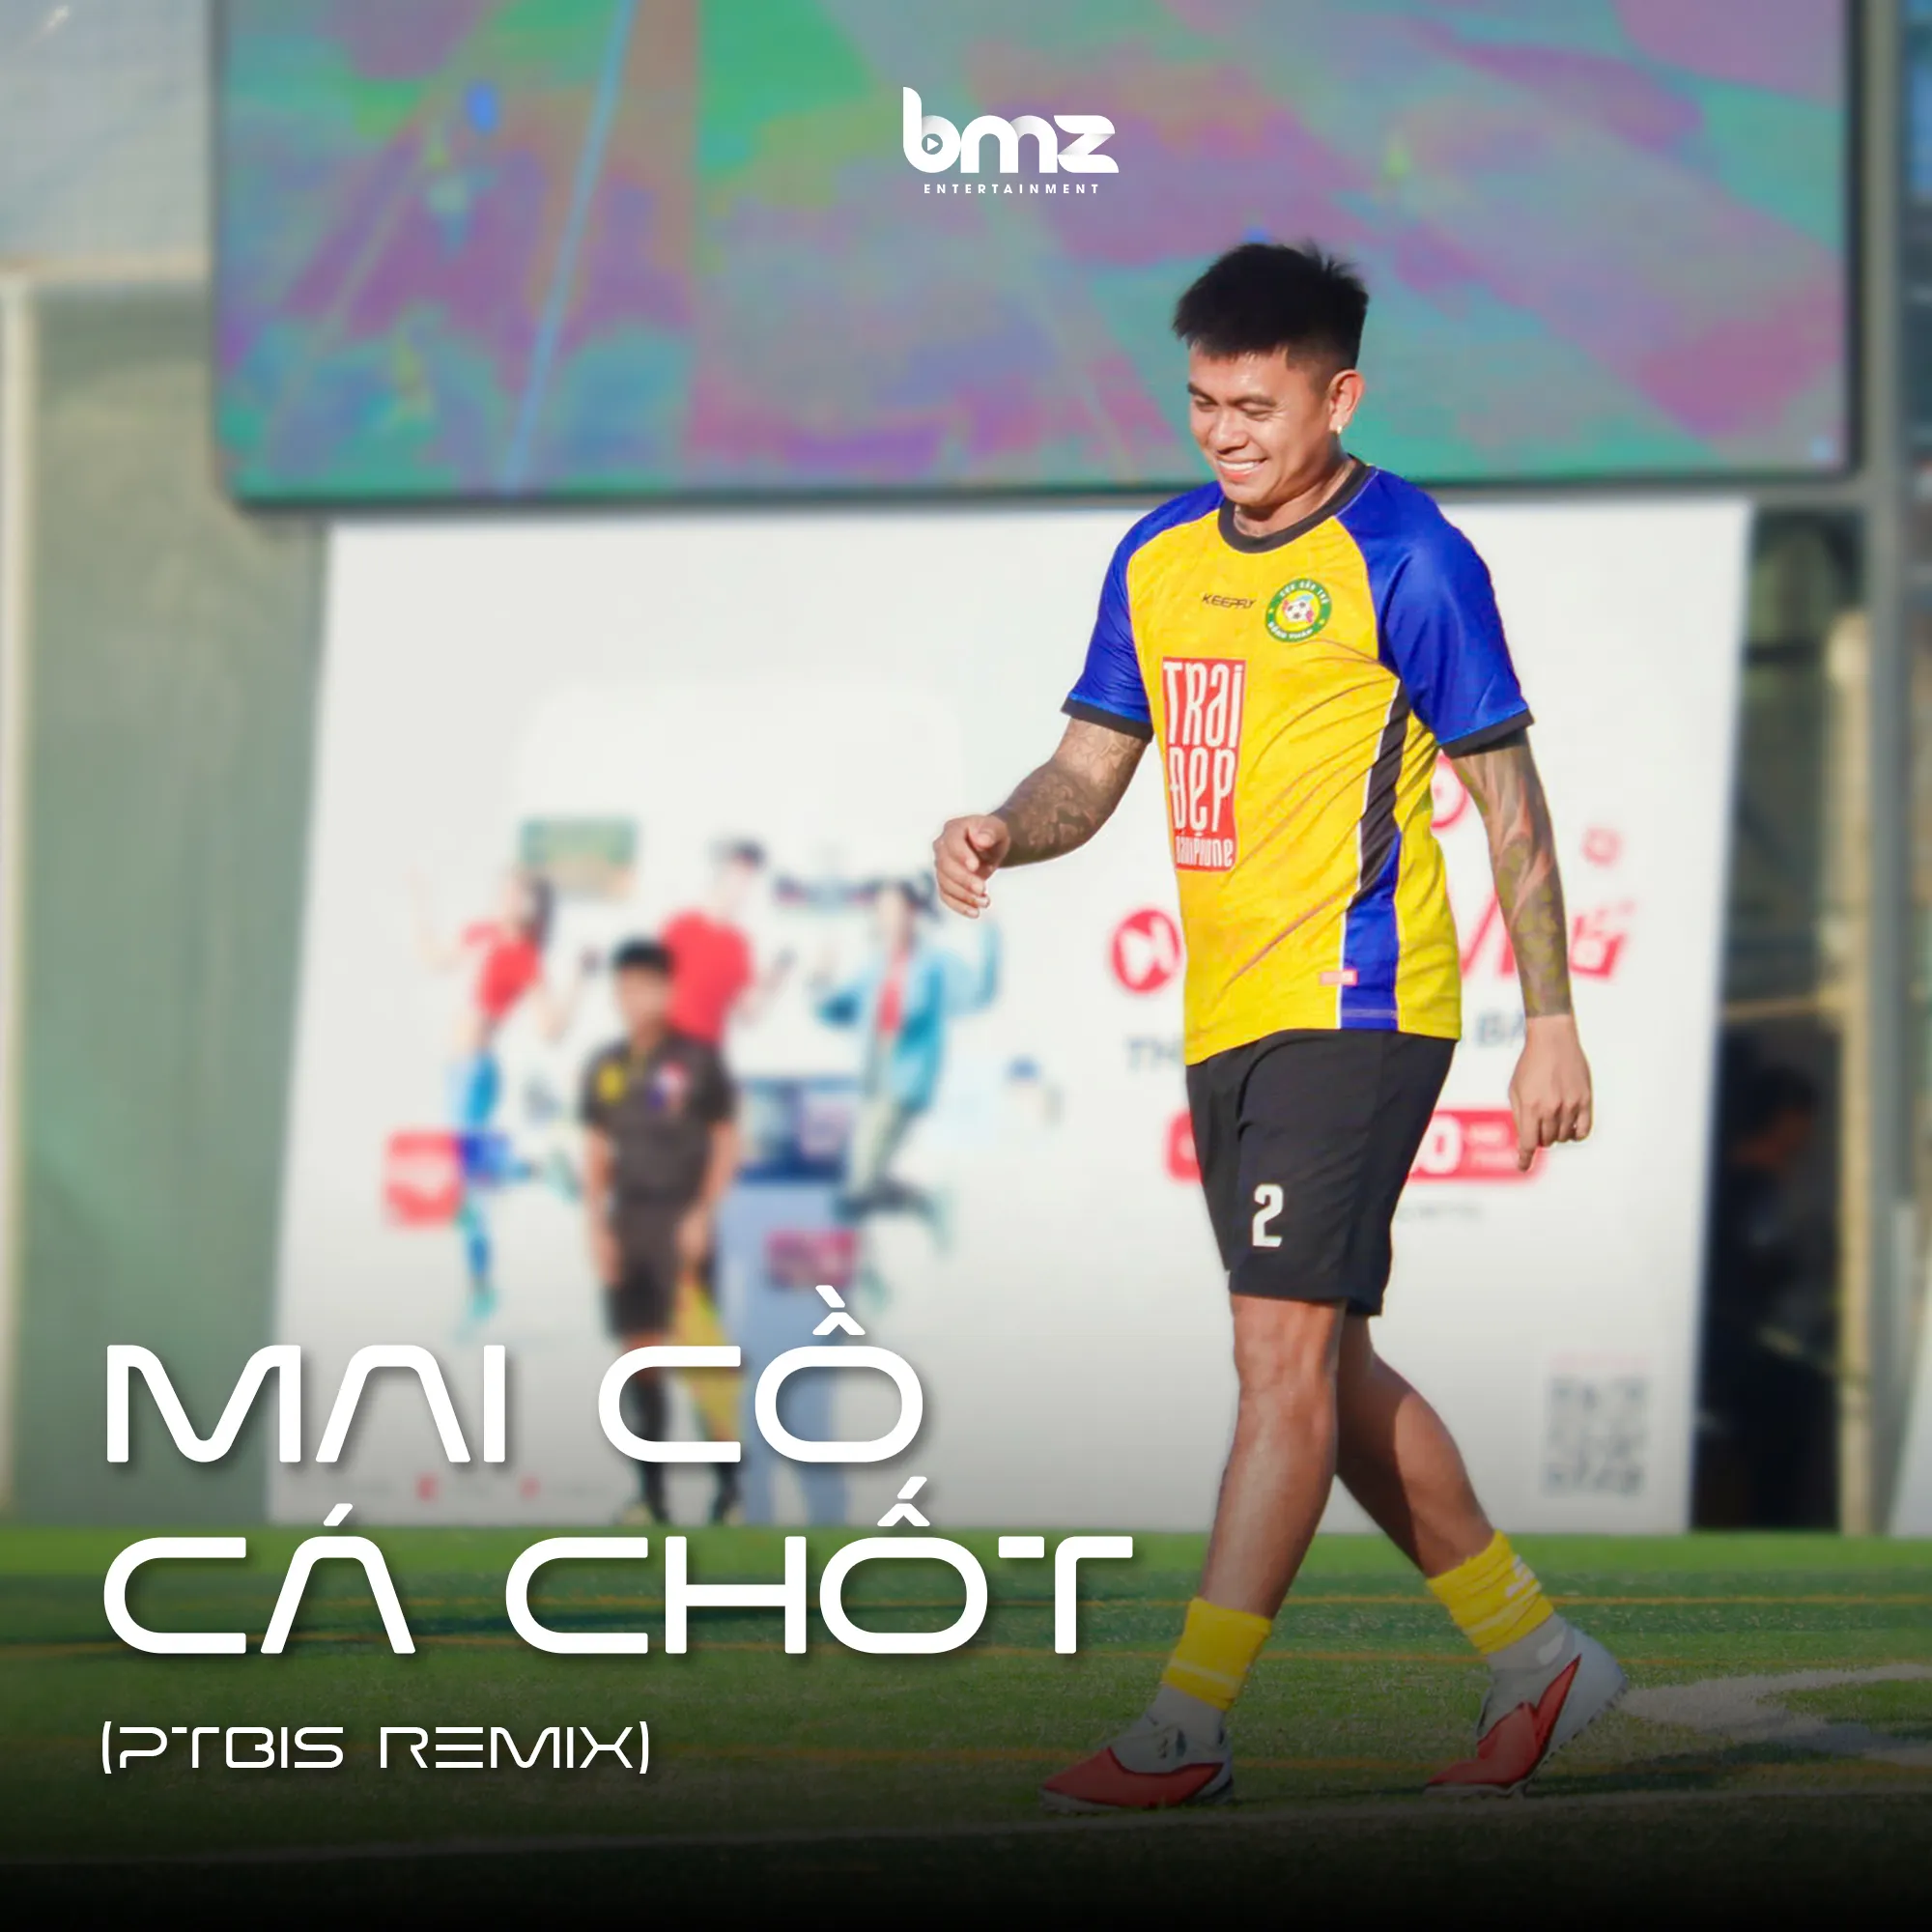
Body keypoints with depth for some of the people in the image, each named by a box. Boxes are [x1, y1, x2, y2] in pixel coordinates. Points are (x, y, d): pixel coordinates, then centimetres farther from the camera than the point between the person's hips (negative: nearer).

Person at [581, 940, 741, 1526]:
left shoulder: (697, 1060, -2)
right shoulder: (605, 1069, 10)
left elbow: (726, 1144, -1)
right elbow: (596, 1153, 13)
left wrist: (702, 1215, -10)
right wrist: (598, 1229, 3)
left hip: (681, 1219, -4)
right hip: (628, 1220, 4)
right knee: (639, 1349, 2)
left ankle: (728, 1483, -1)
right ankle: (651, 1492, 6)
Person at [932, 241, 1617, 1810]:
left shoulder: (1407, 560, -7)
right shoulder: (1160, 560, 13)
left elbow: (1508, 798, -4)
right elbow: (1094, 768, 17)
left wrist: (1552, 1019, -6)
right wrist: (1003, 835, -6)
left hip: (1354, 1006, -8)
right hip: (1227, 1018, 8)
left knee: (1285, 1353, -13)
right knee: (1324, 1373, 12)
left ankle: (1187, 1728, -15)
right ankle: (1536, 1655, 25)